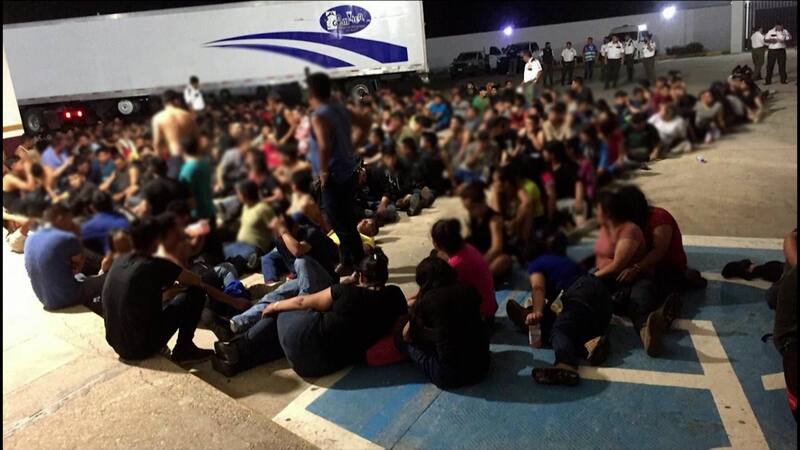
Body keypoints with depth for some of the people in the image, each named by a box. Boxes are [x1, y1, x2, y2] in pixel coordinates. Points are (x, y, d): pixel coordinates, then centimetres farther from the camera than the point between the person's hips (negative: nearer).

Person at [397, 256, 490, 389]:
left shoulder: (426, 300, -7)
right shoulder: (469, 290, 3)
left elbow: (407, 335, 8)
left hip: (449, 377, -6)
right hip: (481, 368, 6)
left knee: (400, 338, 11)